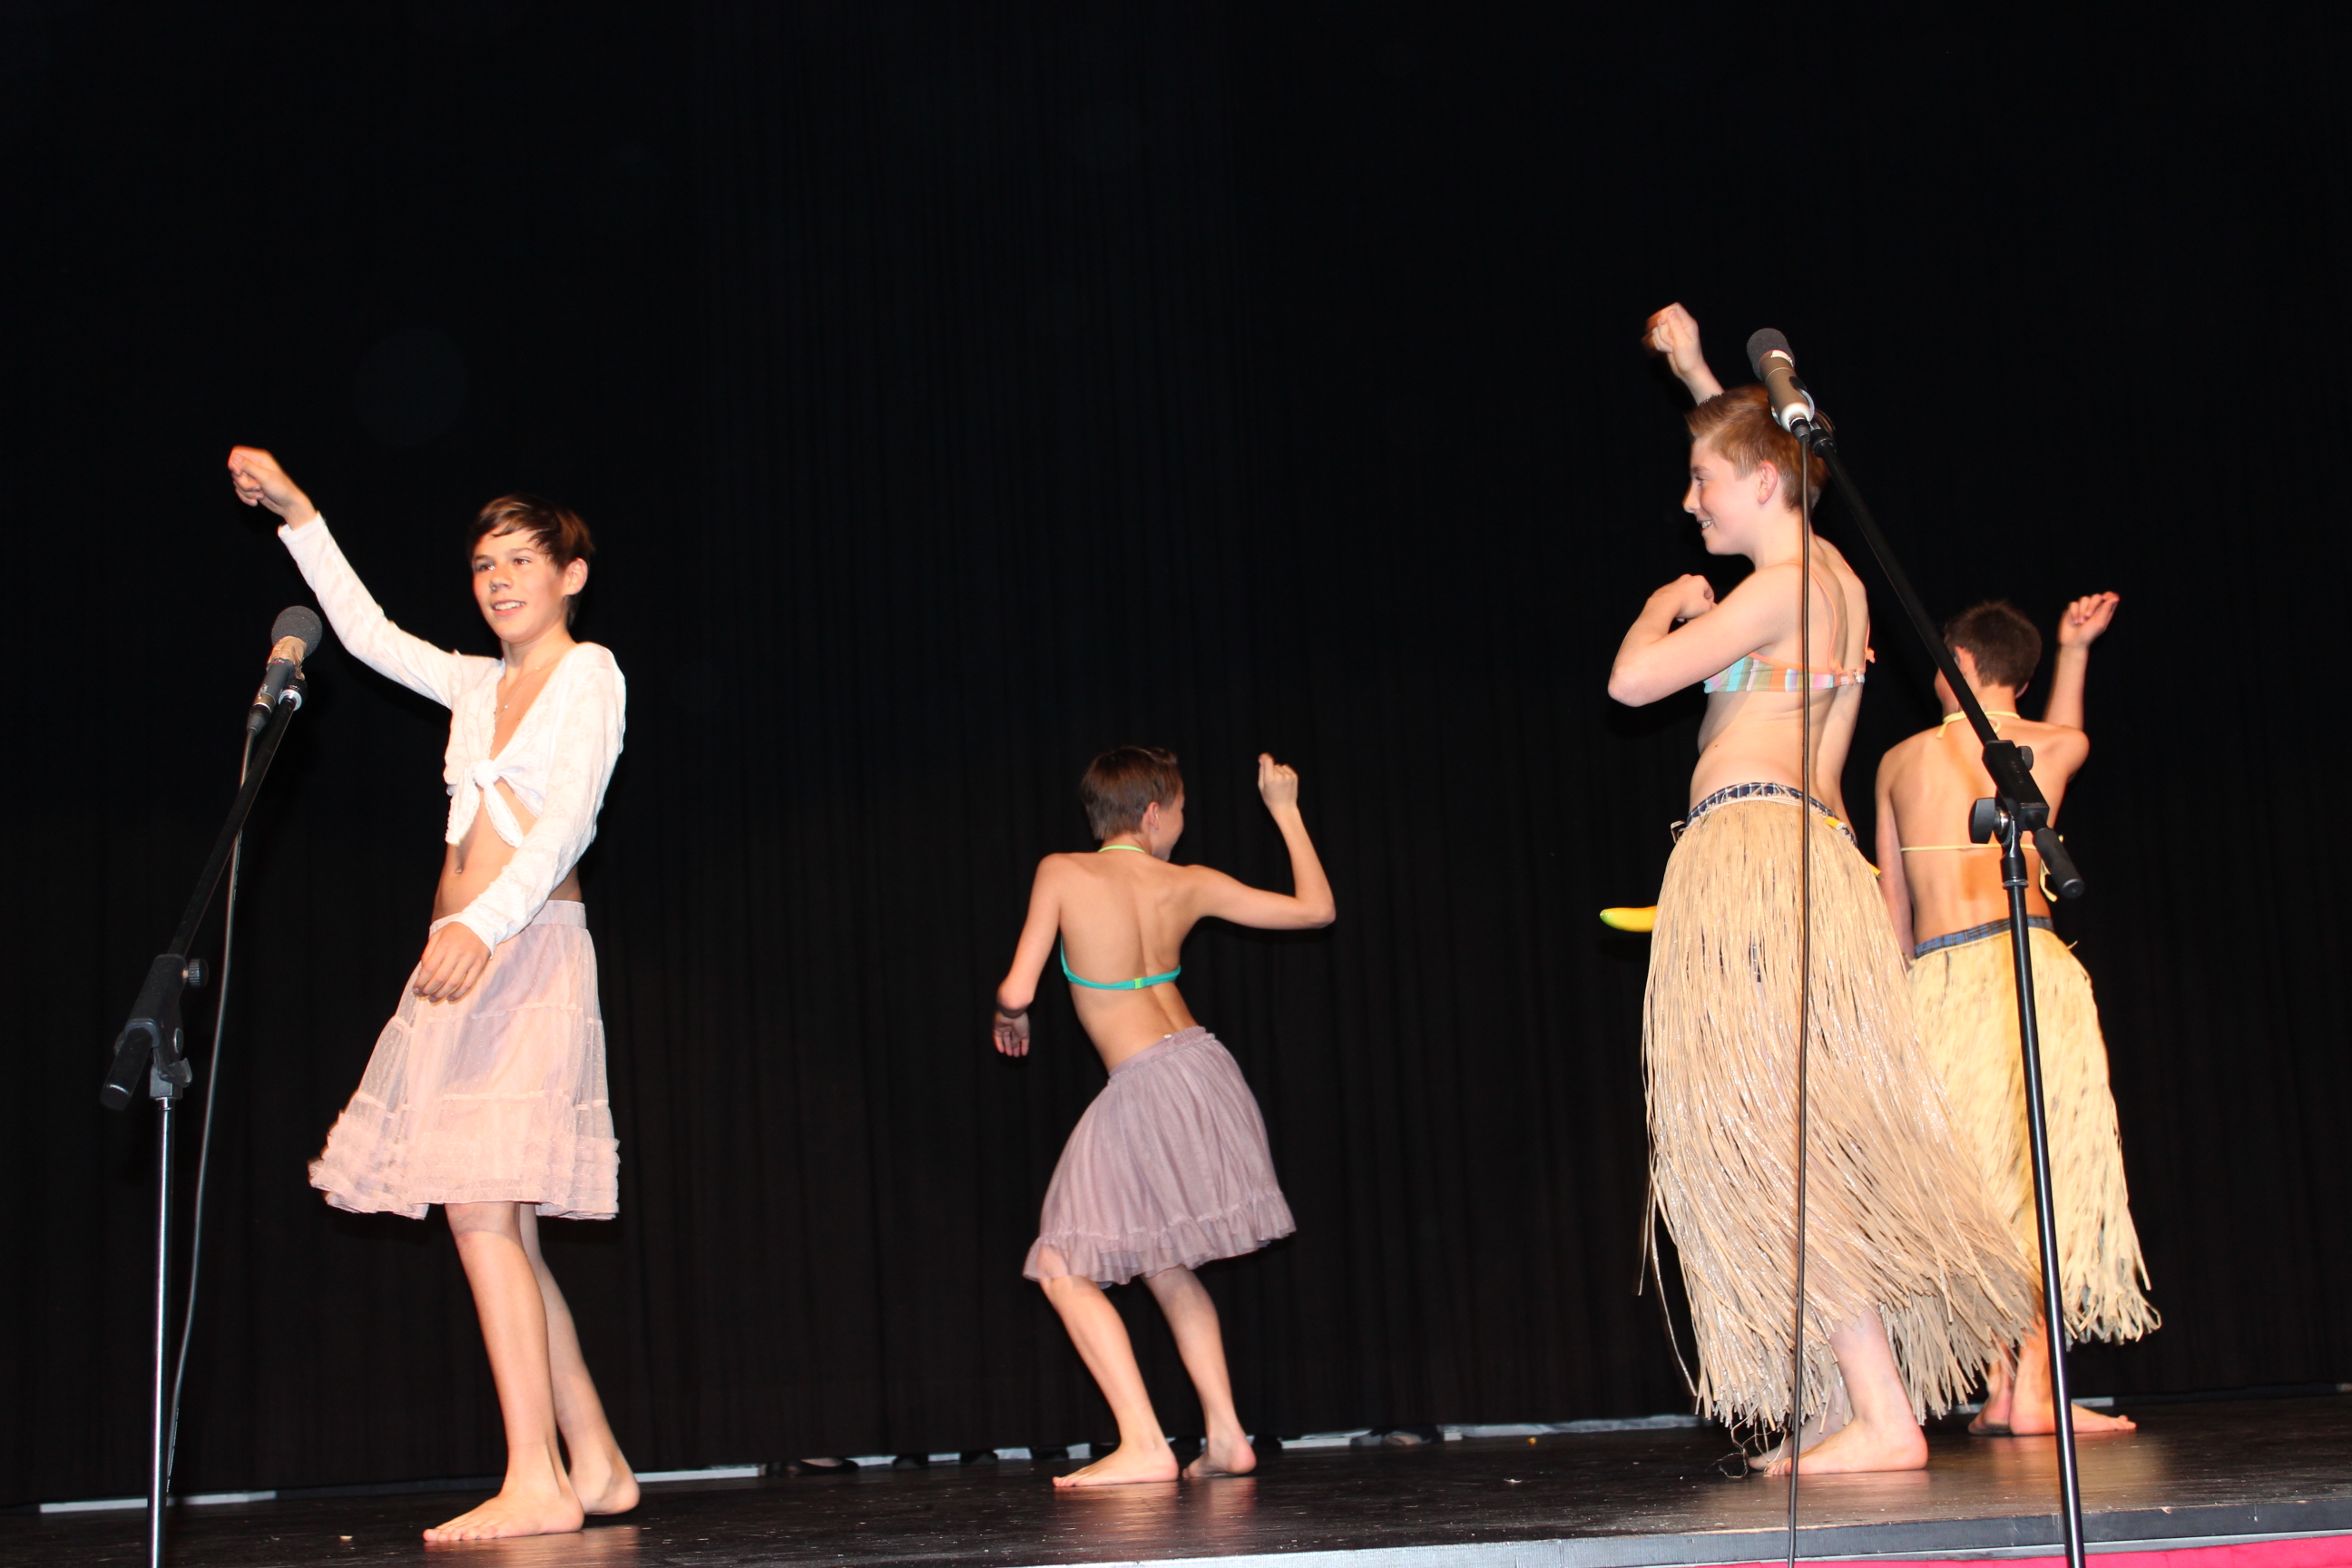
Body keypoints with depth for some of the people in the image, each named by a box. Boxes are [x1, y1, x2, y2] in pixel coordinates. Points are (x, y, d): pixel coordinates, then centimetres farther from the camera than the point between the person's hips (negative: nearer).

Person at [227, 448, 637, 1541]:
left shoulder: (589, 673, 1)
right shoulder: (475, 686, 21)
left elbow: (566, 823, -11)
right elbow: (367, 633, 32)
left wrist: (485, 924, -24)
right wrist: (298, 516, 28)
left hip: (527, 952, -7)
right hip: (462, 959, 7)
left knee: (481, 1208, -17)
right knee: (500, 1227, 4)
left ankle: (535, 1484, -17)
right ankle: (596, 1467, 9)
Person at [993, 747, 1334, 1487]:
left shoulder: (1062, 874, -6)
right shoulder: (1188, 885, 5)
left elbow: (1017, 990, -9)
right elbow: (1315, 907, 13)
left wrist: (1008, 1017, 16)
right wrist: (1285, 811, 23)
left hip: (1145, 1089, -6)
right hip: (1205, 1071, 6)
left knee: (1065, 1266, 2)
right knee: (1165, 1264, 21)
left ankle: (1144, 1446, -7)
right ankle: (1225, 1438, 18)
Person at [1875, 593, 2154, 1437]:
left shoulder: (1900, 761, 14)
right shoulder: (2057, 746, 10)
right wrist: (2073, 648, 48)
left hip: (1936, 981, 3)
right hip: (2029, 968, -2)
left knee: (1979, 1186, 8)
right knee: (2042, 1177, -3)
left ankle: (1999, 1386, 6)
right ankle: (2033, 1389, -12)